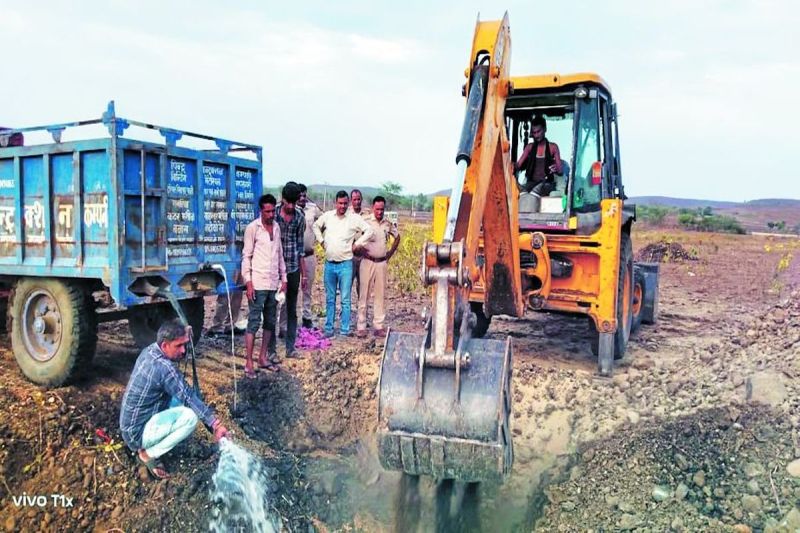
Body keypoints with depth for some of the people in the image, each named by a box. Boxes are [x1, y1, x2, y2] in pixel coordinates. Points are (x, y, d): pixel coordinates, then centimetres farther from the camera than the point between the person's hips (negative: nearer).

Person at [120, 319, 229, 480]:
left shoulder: (149, 351, -1)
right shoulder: (164, 367, -28)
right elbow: (189, 397, -28)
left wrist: (183, 336, 8)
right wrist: (215, 424, -27)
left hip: (131, 425, 9)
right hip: (138, 433, -9)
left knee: (180, 397, 12)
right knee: (191, 416, -22)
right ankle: (148, 454, -5)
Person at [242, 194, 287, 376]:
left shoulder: (276, 227, 11)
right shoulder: (252, 228, -6)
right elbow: (246, 256, -7)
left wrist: (283, 278, 14)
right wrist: (248, 282, -13)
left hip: (274, 283, 6)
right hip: (258, 283, -6)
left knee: (270, 322, 10)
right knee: (254, 322, -4)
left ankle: (263, 357, 21)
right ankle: (248, 362, 2)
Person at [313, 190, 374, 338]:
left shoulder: (354, 218, -4)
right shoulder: (327, 216, 5)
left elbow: (369, 230, 0)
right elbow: (316, 226, 22)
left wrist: (357, 244, -3)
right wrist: (321, 240, 12)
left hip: (345, 264, -3)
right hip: (329, 264, 3)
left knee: (345, 299, -1)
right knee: (330, 299, 10)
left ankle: (345, 330, 6)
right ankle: (328, 329, 18)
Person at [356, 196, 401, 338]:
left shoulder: (388, 224, 6)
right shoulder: (365, 222, -8)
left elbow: (397, 237, 22)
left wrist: (390, 253, 15)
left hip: (382, 262, 4)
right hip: (368, 261, -4)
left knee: (380, 294, 7)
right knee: (364, 294, 0)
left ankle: (378, 325, 14)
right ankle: (361, 326, 6)